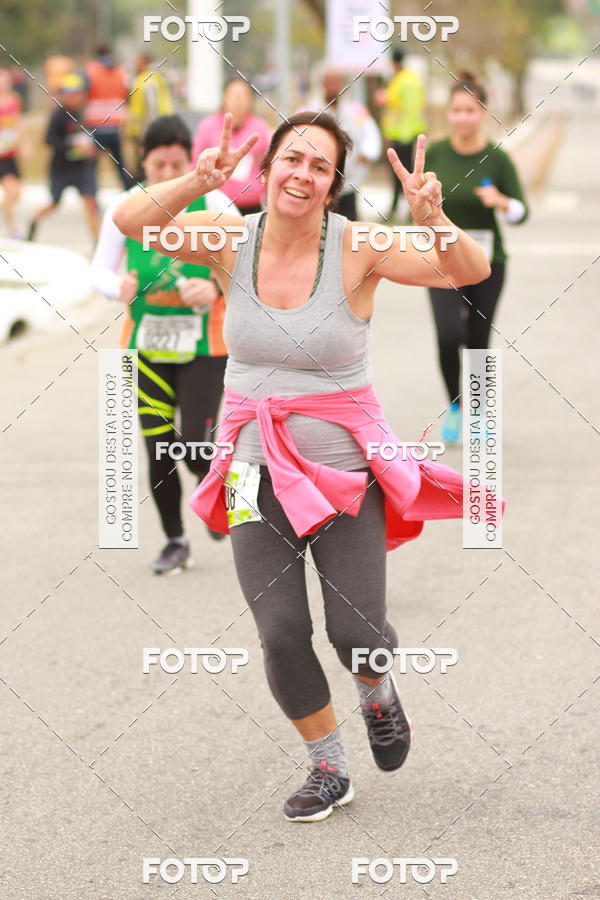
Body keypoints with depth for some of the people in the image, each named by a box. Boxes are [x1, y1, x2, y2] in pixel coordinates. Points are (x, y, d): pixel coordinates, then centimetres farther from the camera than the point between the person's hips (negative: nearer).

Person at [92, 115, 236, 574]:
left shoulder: (213, 204, -5)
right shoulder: (126, 208, 0)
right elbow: (100, 269, 3)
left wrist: (216, 287, -28)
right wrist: (119, 288, -20)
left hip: (204, 346, -2)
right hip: (146, 344, 2)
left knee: (195, 447, -10)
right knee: (159, 449, 1)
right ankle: (175, 541, 19)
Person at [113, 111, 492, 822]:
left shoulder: (357, 248, -13)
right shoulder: (234, 238, -6)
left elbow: (471, 271, -22)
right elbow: (131, 221, -17)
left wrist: (432, 220, -43)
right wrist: (198, 182, -35)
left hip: (345, 469, -2)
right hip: (257, 470, 2)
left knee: (358, 633, -5)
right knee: (281, 633, -3)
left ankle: (378, 693, 34)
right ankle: (328, 771, 21)